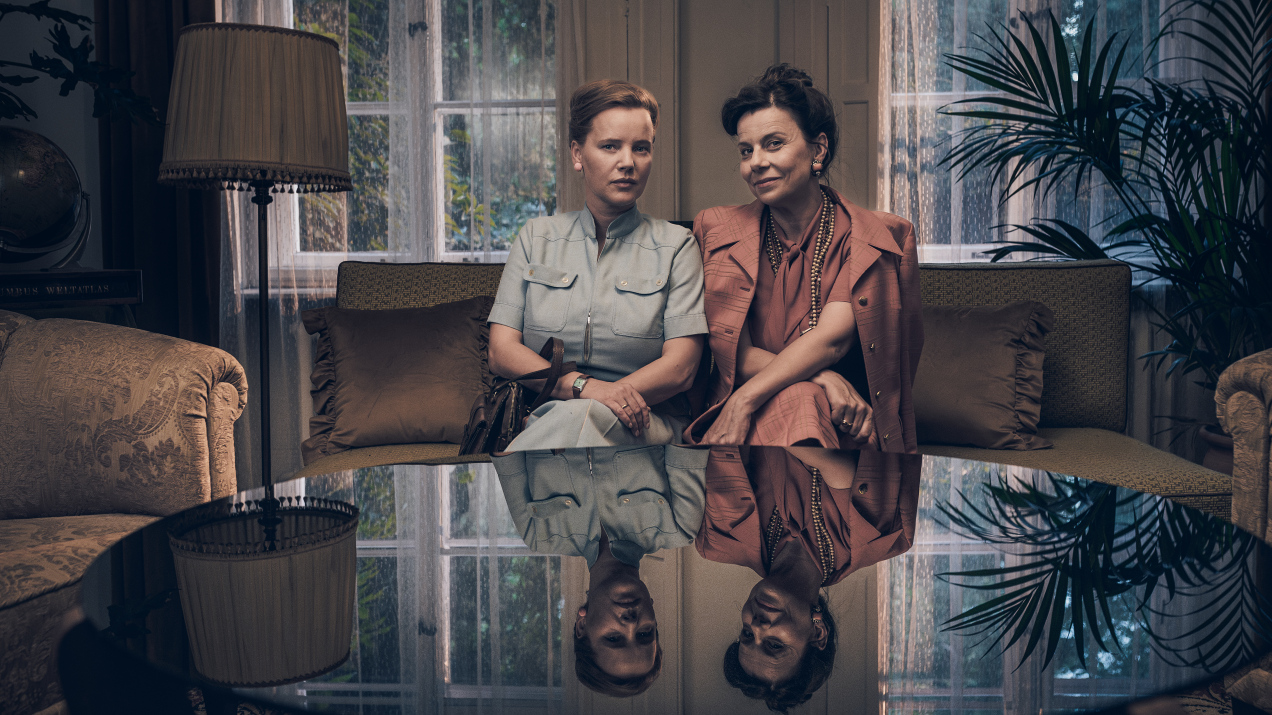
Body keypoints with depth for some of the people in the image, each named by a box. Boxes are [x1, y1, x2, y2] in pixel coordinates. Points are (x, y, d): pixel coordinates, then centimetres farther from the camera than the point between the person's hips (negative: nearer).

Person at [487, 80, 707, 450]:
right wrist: (583, 386, -16)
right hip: (542, 419, 1)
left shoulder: (675, 245, 8)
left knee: (579, 419, -37)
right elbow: (502, 350, 3)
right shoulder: (536, 238, 13)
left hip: (643, 425, 0)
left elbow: (680, 366, -2)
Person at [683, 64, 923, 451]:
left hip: (844, 421, 1)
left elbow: (832, 336, -12)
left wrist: (745, 400, -25)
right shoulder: (716, 229, 7)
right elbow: (732, 353, -1)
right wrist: (820, 378, -18)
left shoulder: (880, 237, 3)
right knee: (800, 400, -36)